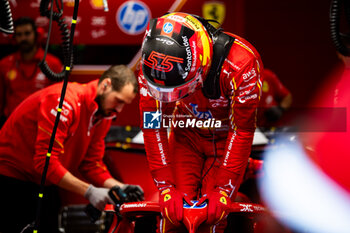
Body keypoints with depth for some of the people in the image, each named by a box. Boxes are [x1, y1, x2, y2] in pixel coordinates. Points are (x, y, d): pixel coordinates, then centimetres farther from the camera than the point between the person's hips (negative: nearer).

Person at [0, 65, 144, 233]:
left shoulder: (103, 115, 1)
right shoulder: (66, 101, -27)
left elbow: (91, 163, 3)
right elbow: (46, 162, -31)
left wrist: (120, 187, -14)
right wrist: (89, 191, -32)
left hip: (44, 183, 9)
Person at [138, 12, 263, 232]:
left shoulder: (241, 63, -37)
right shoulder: (152, 65, -28)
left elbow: (242, 131, -28)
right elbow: (153, 126, -20)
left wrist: (223, 192, -27)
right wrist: (166, 188, -23)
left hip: (226, 138, -2)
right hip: (187, 135, 2)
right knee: (174, 214, -11)